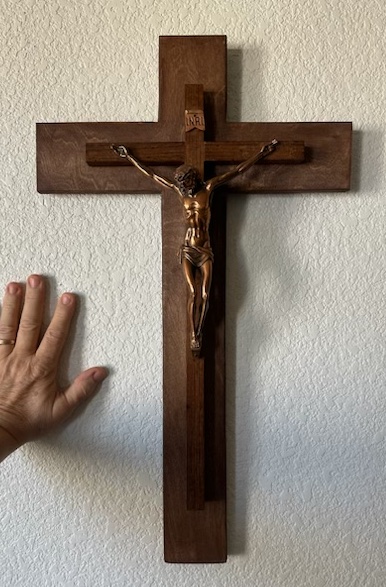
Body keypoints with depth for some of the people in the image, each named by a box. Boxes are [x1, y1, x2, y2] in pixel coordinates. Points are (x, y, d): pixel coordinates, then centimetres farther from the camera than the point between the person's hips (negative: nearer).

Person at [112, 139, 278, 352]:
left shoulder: (208, 188, 4)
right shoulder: (179, 191, 9)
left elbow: (238, 169, 5)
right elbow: (150, 174, 16)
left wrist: (262, 152, 5)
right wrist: (128, 156, 21)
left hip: (205, 251, 0)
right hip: (187, 250, 1)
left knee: (205, 294, -9)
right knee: (193, 292, -10)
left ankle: (198, 334, 4)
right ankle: (193, 336, -5)